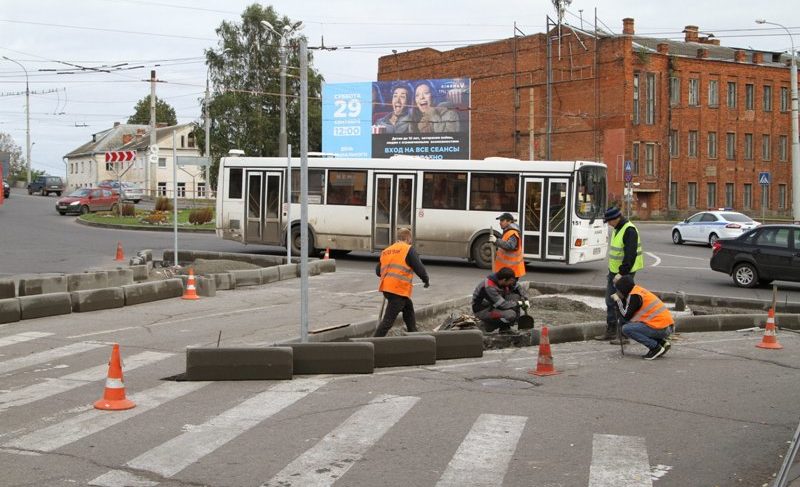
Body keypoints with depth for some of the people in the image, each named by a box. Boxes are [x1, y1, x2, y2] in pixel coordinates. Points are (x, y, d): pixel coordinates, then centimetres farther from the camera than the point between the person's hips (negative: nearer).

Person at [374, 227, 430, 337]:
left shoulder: (386, 251, 19)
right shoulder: (408, 249, -1)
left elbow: (378, 271, 20)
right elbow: (419, 268, -5)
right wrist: (426, 280, 13)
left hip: (386, 287, 8)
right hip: (399, 290, -8)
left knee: (408, 308, 28)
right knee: (389, 319, -7)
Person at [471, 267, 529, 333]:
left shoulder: (501, 279, -10)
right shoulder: (489, 287, -33)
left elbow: (517, 287, 9)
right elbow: (503, 305, -29)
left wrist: (525, 299, -1)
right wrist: (518, 303, -17)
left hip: (493, 305, 9)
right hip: (482, 310, -9)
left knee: (515, 296, -7)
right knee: (511, 314, -27)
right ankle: (487, 324, -4)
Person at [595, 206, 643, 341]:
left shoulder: (629, 231, -19)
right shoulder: (617, 229, 12)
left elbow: (630, 255, -25)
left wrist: (621, 273, -25)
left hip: (625, 273, -10)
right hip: (614, 272, 10)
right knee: (610, 302, 14)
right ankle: (610, 331, 23)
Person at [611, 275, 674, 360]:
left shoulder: (634, 295, -10)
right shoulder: (639, 291, 18)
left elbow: (626, 316, -9)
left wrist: (617, 301, 1)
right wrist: (620, 299, 15)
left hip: (661, 328, -9)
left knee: (626, 329, -10)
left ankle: (656, 347, -8)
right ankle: (662, 342, 12)